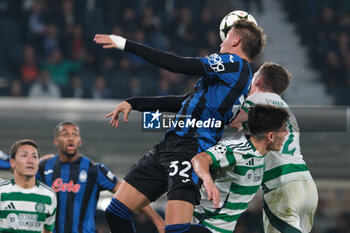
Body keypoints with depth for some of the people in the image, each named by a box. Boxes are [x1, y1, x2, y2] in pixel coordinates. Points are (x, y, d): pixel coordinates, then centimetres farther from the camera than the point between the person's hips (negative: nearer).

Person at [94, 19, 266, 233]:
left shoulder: (235, 63, -6)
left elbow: (177, 65, -11)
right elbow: (186, 102, 28)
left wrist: (126, 44, -7)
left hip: (190, 149, -10)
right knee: (116, 212, 5)